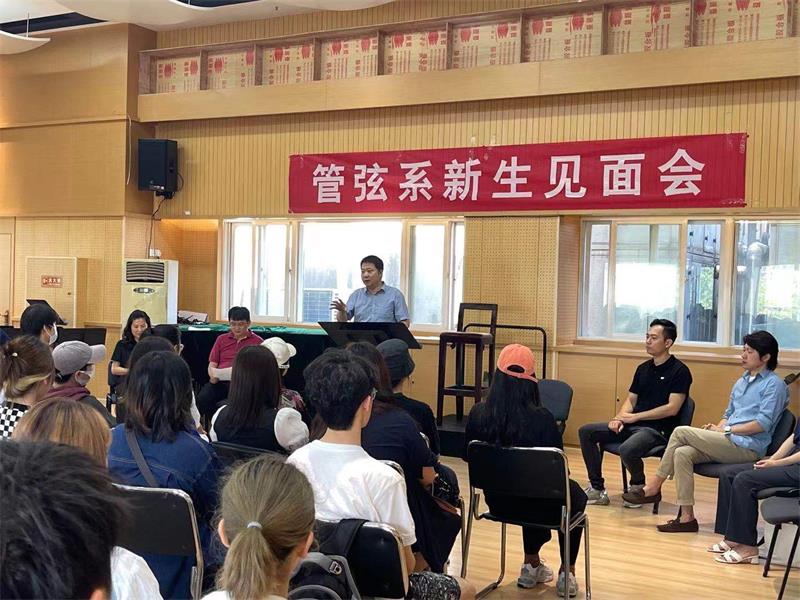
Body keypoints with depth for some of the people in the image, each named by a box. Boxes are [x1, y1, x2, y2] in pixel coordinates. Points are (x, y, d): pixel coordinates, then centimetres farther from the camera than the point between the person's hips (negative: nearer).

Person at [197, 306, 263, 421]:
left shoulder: (257, 342, 11)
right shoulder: (221, 339, 23)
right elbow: (212, 365, 20)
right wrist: (213, 375, -4)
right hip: (219, 381, 4)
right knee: (201, 399, -28)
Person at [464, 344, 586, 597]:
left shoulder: (478, 413, -15)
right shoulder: (542, 418, -25)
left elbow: (467, 455, 3)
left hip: (498, 501, 4)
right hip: (540, 505, -3)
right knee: (576, 495, 30)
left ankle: (531, 565, 45)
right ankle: (567, 574, 33)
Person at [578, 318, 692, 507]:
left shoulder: (679, 371, -7)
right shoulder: (643, 368, 16)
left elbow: (672, 409, -14)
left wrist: (635, 417, -12)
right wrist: (620, 417, -5)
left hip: (658, 429, -8)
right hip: (632, 425, 8)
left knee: (627, 449, -37)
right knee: (586, 432, -5)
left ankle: (638, 486, -3)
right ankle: (597, 489, -1)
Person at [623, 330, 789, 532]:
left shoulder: (774, 384, -3)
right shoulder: (741, 382, 24)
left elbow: (763, 423, -13)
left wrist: (725, 429, -11)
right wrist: (716, 428, 6)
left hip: (747, 448, -8)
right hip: (727, 443, 8)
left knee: (681, 432, -17)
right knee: (682, 453, -20)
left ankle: (654, 487, -8)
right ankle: (687, 517, -19)